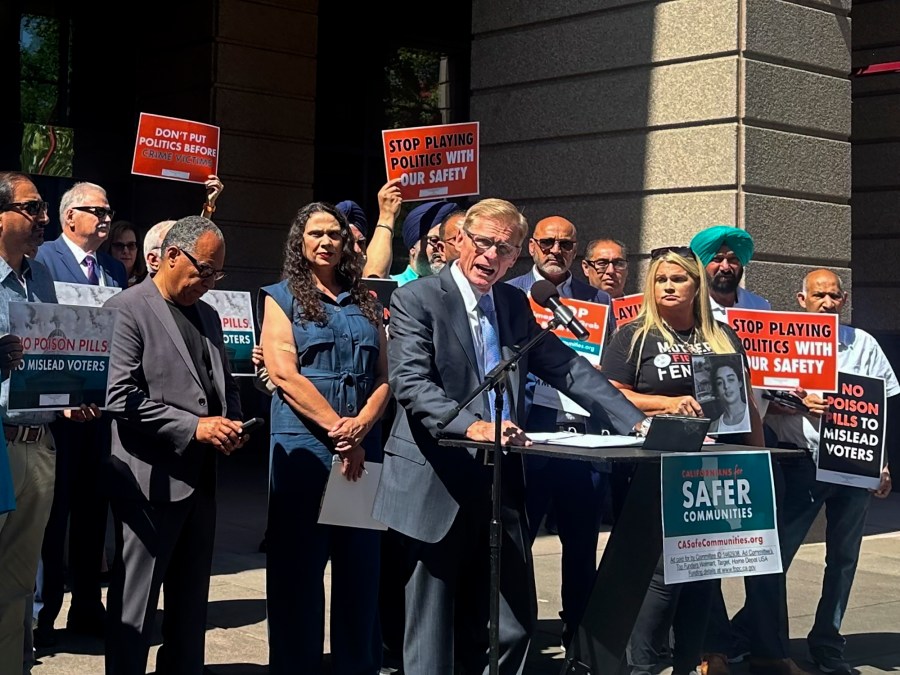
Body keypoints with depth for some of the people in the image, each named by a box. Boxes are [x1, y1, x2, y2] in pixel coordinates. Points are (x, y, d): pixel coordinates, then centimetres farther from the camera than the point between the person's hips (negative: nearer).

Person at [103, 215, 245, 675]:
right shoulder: (126, 310, -9)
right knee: (135, 603, 1)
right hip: (152, 479, -8)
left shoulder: (208, 316, 16)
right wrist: (193, 427, -19)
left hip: (201, 477, 8)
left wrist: (231, 423, 3)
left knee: (191, 602, 15)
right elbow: (120, 397, -18)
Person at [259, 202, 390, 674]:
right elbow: (284, 374, -8)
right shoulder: (282, 297, 4)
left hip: (362, 448, 4)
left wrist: (361, 426, -10)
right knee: (299, 568, 0)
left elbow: (383, 378, 9)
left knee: (361, 566, 6)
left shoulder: (365, 303, 15)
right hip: (303, 445, -4)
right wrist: (337, 428, -14)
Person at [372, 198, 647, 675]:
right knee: (432, 631, 3)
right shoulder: (415, 300, -7)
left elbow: (568, 369, 10)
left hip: (502, 482, 6)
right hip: (440, 486, -6)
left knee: (515, 623, 10)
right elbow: (410, 384, -19)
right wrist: (470, 425, -34)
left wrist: (637, 423, 0)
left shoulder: (514, 303, 12)